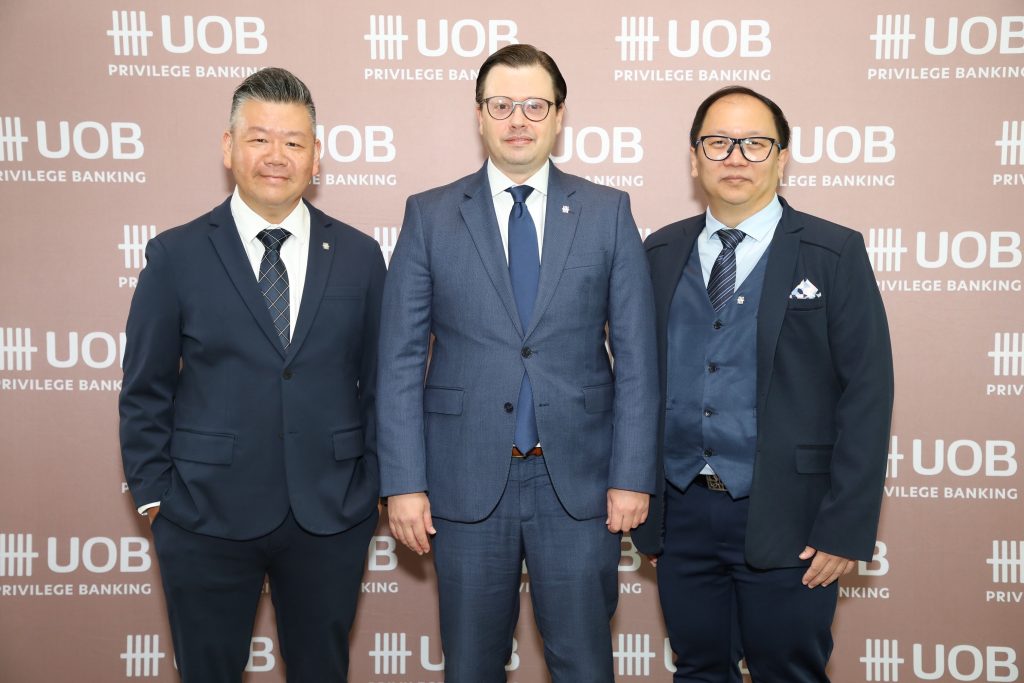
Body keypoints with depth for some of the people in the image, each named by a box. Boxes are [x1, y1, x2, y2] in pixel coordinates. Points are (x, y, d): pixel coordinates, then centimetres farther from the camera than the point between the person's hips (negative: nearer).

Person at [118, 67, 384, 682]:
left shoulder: (359, 255, 2)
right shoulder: (176, 255, -2)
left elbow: (378, 381, 6)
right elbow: (145, 391, 2)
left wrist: (373, 484, 2)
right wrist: (154, 494, -2)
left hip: (331, 516, 1)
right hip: (207, 516, -1)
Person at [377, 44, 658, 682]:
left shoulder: (608, 211, 3)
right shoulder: (429, 216, 2)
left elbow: (636, 354, 0)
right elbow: (401, 359, 0)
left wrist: (633, 475, -4)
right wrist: (404, 482, -5)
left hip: (579, 480, 0)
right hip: (467, 480, 0)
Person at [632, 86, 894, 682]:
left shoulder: (836, 254, -4)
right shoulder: (660, 253, 7)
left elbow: (866, 392, -7)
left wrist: (846, 529, -12)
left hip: (783, 520, -3)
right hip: (680, 512, 3)